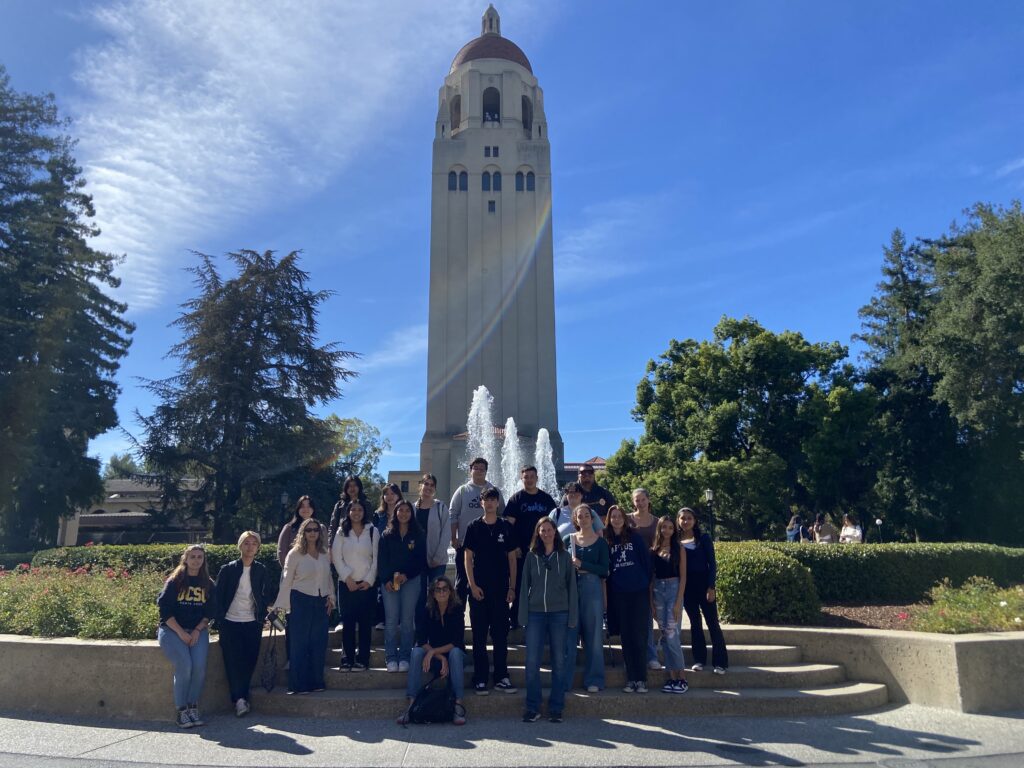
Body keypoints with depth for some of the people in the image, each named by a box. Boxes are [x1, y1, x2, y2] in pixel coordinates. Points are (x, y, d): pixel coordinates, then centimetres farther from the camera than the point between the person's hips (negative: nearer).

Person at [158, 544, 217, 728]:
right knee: (184, 665, -25)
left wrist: (197, 631, -7)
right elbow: (164, 609, -5)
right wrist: (181, 633, -13)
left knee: (200, 666, -22)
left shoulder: (208, 584, 10)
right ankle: (180, 710, -10)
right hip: (172, 630, -2)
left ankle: (193, 706, -6)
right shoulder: (174, 582, 1)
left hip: (197, 630, 2)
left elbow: (210, 611, 9)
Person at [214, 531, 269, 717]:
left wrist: (262, 618, 2)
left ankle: (241, 697, 12)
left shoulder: (261, 570, 5)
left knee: (250, 660, -1)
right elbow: (218, 597, 1)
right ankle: (239, 699, -3)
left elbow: (265, 596, 10)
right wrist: (219, 621, -4)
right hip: (230, 622, -1)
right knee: (233, 661, -6)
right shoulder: (228, 569, 0)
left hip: (252, 623, 2)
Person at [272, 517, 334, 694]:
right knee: (300, 643, 0)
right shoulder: (295, 553, -3)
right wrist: (281, 605, -6)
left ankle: (316, 682, 16)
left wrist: (331, 596, 6)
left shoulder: (325, 554, 10)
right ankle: (299, 684, 8)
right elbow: (286, 580, -4)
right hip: (300, 601, -4)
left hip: (321, 602, 4)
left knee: (319, 643, 5)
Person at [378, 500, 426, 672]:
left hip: (411, 580, 0)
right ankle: (391, 658, 3)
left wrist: (407, 575, -10)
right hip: (389, 581, 0)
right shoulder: (387, 535, 8)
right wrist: (386, 580, -9)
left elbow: (422, 560, 2)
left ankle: (404, 657, 6)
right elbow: (381, 559, 3)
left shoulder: (418, 535, 6)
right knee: (391, 620, -2)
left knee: (407, 620, 0)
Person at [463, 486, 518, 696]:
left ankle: (501, 678, 14)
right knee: (479, 635, 3)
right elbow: (468, 558, 1)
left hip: (501, 589, 1)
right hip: (479, 589, -1)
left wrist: (512, 587, 1)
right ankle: (480, 679, 10)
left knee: (501, 635, 6)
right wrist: (473, 585, -8)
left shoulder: (506, 527, 5)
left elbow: (511, 558, 7)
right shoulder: (474, 527, 2)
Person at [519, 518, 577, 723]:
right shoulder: (531, 556, 7)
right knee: (532, 662, -3)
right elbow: (524, 586, 6)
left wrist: (572, 617, -2)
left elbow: (571, 587, 5)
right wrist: (523, 616, -1)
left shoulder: (564, 557, 6)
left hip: (559, 614, 0)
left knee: (559, 661, 5)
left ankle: (556, 708, 14)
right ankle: (532, 708, 8)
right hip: (535, 614, 0)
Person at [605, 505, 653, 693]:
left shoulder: (634, 537, 2)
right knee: (626, 637, 6)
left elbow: (646, 559, 2)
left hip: (639, 592, -2)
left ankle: (641, 679, 4)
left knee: (639, 636, -2)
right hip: (618, 594, 2)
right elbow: (604, 567, 10)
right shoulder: (606, 541, 6)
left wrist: (647, 582, 0)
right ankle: (631, 679, 13)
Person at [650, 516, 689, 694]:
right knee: (664, 636, 5)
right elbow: (651, 576, 9)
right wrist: (651, 602, 4)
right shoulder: (653, 550, 9)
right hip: (658, 591, 4)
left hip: (674, 589, -4)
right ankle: (671, 677, 11)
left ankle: (682, 679, 2)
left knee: (672, 636, -9)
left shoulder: (679, 549, 0)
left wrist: (678, 602, -11)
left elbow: (683, 576, -3)